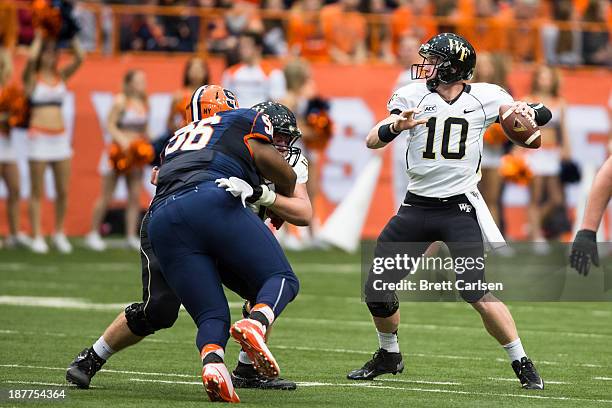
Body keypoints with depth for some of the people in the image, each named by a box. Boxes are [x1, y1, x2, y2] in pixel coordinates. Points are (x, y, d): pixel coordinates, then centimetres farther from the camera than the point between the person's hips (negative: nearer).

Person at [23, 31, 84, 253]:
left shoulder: (61, 76, 11)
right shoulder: (32, 77, -1)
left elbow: (79, 58, 0)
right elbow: (32, 58, -20)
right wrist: (38, 38, -6)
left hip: (60, 137, 4)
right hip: (39, 137, -4)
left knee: (63, 191, 5)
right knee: (37, 191, -1)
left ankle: (59, 233, 17)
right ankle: (37, 237, 2)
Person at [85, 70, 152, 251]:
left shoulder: (144, 103, 11)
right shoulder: (121, 101, -10)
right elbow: (109, 124, -14)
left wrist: (147, 146, 8)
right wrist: (123, 141, -25)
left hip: (136, 155, 6)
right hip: (119, 152, -6)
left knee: (135, 197, 3)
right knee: (106, 197, -2)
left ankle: (131, 236, 8)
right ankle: (93, 234, 8)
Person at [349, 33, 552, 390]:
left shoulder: (485, 98, -3)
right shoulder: (412, 96, -1)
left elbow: (540, 115, 7)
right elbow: (372, 141, -9)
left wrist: (529, 114, -18)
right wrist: (395, 127, -31)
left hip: (461, 209, -3)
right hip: (417, 208, 3)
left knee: (477, 292, -15)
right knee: (377, 289, 3)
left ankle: (523, 364, -1)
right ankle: (389, 356, 28)